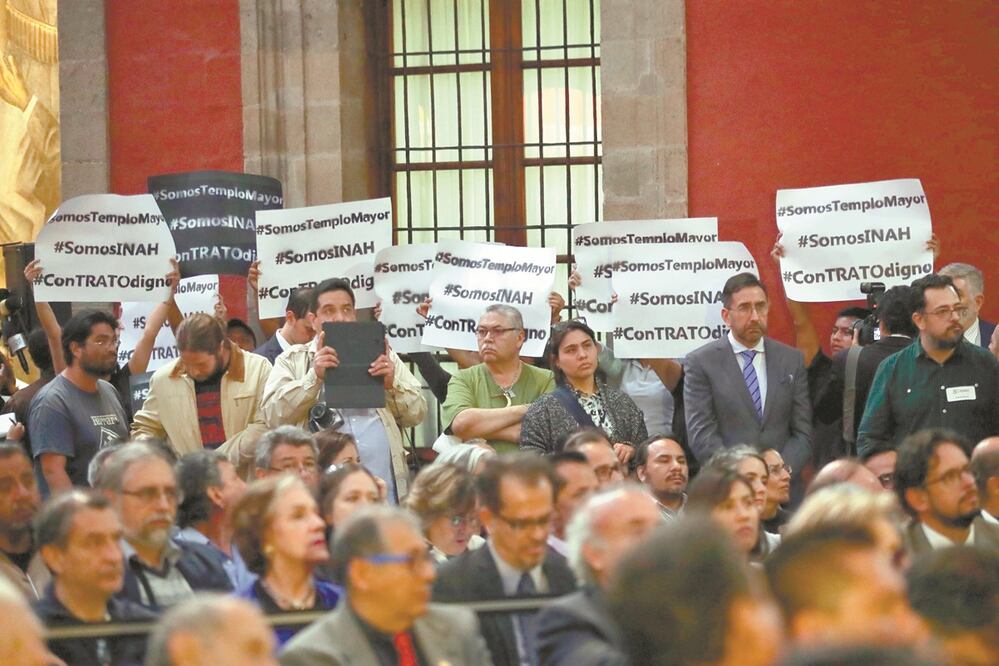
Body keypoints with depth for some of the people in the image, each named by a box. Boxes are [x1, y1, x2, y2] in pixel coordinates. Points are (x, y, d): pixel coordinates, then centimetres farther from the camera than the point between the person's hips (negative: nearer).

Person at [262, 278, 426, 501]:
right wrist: (314, 377, -13)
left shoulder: (382, 356, 19)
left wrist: (392, 386, -5)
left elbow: (418, 413, 15)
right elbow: (274, 416, -2)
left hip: (383, 485, 2)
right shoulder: (292, 361, 12)